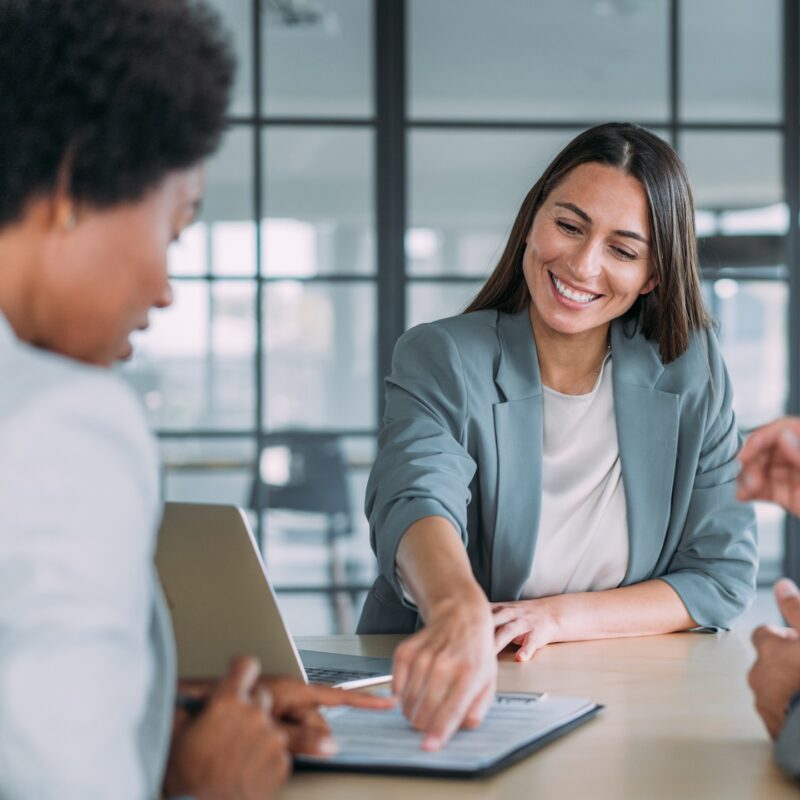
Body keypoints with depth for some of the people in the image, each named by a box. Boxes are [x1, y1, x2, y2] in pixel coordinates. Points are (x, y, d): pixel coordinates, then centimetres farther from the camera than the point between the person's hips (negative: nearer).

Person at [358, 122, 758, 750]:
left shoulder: (693, 374, 3)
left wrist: (558, 616, -12)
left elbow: (724, 575, 3)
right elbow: (417, 501, -24)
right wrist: (461, 614, -46)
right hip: (439, 709, 0)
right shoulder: (439, 361, -5)